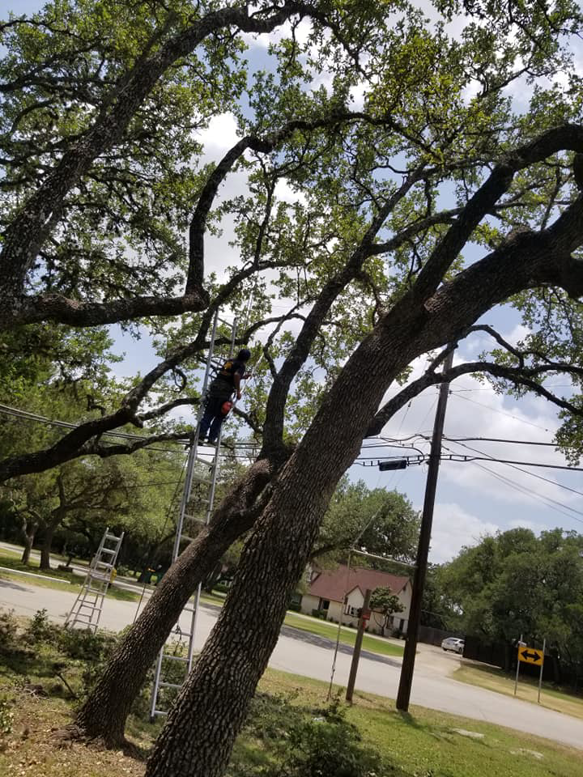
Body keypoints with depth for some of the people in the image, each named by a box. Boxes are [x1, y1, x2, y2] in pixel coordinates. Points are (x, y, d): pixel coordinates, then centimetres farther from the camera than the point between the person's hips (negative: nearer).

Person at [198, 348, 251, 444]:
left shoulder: (230, 361, 22)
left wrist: (242, 377, 34)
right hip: (225, 391, -6)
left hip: (215, 386, 6)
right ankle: (211, 438, -4)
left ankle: (202, 434, -8)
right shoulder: (241, 366, 0)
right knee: (219, 417, 1)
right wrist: (238, 391, -13)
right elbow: (236, 375, -20)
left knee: (209, 414, 4)